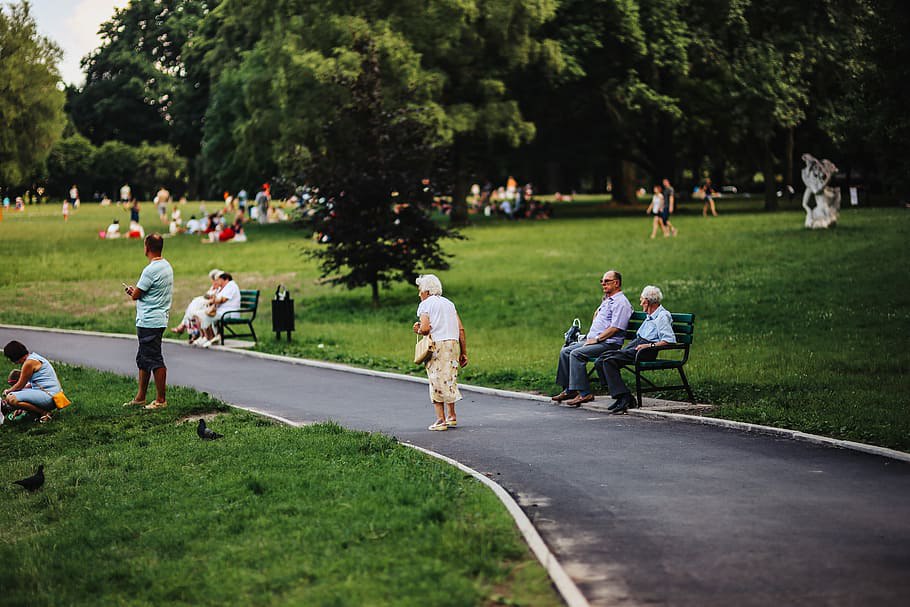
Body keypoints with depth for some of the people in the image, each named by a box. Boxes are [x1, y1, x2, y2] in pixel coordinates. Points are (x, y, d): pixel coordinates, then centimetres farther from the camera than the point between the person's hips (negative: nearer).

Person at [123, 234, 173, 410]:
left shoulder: (151, 270, -19)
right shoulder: (167, 266, 12)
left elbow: (135, 295, -12)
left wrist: (132, 290, 10)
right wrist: (135, 291, 8)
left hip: (149, 322, -10)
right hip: (158, 320, 10)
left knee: (155, 361, -5)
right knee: (143, 359, 17)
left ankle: (161, 400, -1)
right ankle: (140, 397, 24)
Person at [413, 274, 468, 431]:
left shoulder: (425, 304, 1)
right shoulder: (449, 303, 19)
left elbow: (425, 328, -15)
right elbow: (461, 329, 12)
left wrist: (418, 330, 8)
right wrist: (464, 353, 15)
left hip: (437, 345, -6)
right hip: (454, 343, 6)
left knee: (437, 382, -1)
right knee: (449, 380, 17)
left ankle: (441, 420, -3)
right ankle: (451, 416, 19)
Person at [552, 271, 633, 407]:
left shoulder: (621, 302, -10)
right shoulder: (607, 300, 21)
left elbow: (615, 328, -19)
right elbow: (595, 318, 35)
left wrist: (596, 339, -17)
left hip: (608, 343, -10)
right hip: (594, 340, 10)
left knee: (576, 354, -27)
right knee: (565, 352, 2)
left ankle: (584, 393, -27)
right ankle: (569, 390, 1)